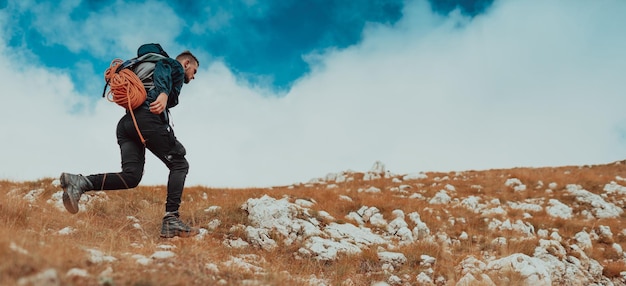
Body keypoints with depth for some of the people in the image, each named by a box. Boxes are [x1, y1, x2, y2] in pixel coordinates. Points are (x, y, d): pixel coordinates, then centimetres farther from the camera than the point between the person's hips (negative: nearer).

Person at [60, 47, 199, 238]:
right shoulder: (176, 66, 13)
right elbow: (163, 69, -11)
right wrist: (163, 93, -29)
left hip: (126, 123, 8)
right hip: (147, 119, -8)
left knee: (130, 177, -4)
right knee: (179, 164, 0)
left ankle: (79, 183, -23)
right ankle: (171, 221, -11)